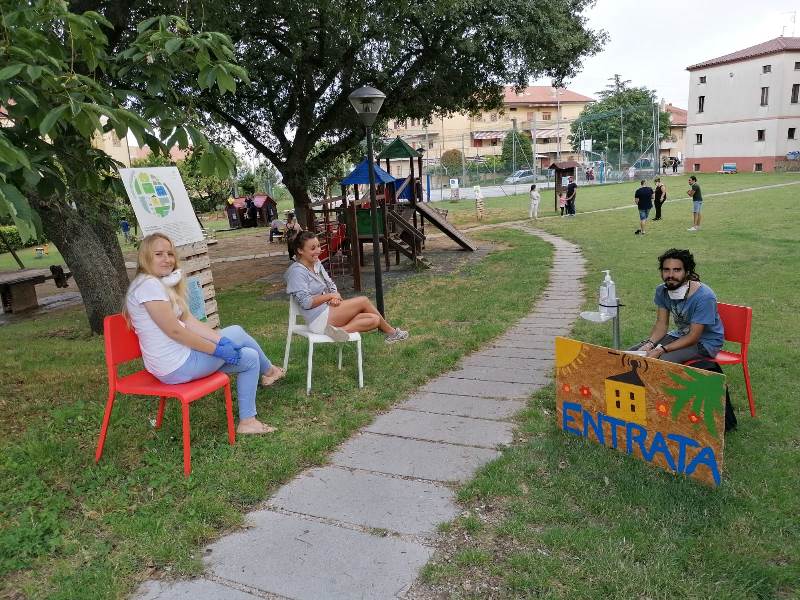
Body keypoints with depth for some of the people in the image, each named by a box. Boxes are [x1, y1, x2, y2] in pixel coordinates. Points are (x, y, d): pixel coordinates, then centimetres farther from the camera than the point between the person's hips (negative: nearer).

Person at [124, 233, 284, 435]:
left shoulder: (164, 284, 11)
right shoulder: (148, 285, -20)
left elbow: (190, 322, 6)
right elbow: (174, 331, -22)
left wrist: (222, 341, -7)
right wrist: (218, 349, -15)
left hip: (180, 357, 9)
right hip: (177, 366, -9)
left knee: (249, 357, 10)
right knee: (237, 333, 1)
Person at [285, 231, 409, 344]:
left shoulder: (316, 264, 14)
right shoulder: (297, 271, -13)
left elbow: (330, 284, 15)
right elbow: (306, 302, -20)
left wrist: (335, 298, -7)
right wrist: (330, 295, -10)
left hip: (328, 311, 9)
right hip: (319, 319, -9)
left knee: (374, 320, -5)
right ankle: (391, 332, 7)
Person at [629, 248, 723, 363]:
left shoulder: (704, 296, -27)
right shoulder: (661, 291, -7)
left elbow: (693, 337, -25)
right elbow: (662, 324, -2)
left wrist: (660, 350, -34)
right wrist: (649, 344, -22)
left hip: (706, 342, -6)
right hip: (680, 335, 6)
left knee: (662, 360, -31)